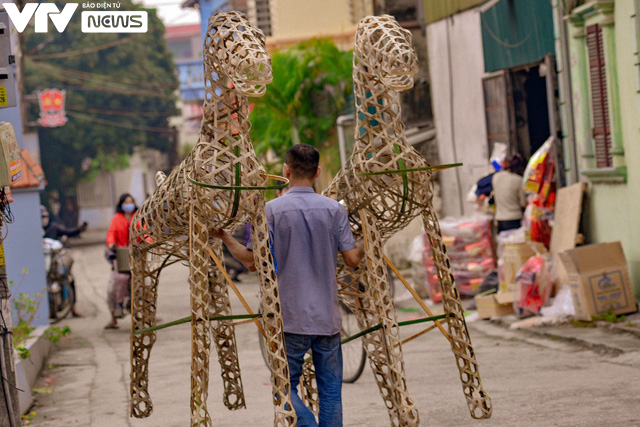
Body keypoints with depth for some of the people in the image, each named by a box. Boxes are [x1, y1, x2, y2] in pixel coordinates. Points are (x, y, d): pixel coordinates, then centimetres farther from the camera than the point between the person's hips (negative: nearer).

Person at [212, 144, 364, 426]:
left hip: (291, 317, -2)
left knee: (286, 384, 7)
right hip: (327, 317, 2)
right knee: (330, 389, 9)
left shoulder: (272, 210, -7)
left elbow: (253, 262, -6)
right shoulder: (334, 209, -1)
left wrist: (224, 237, 9)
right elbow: (352, 259, -1)